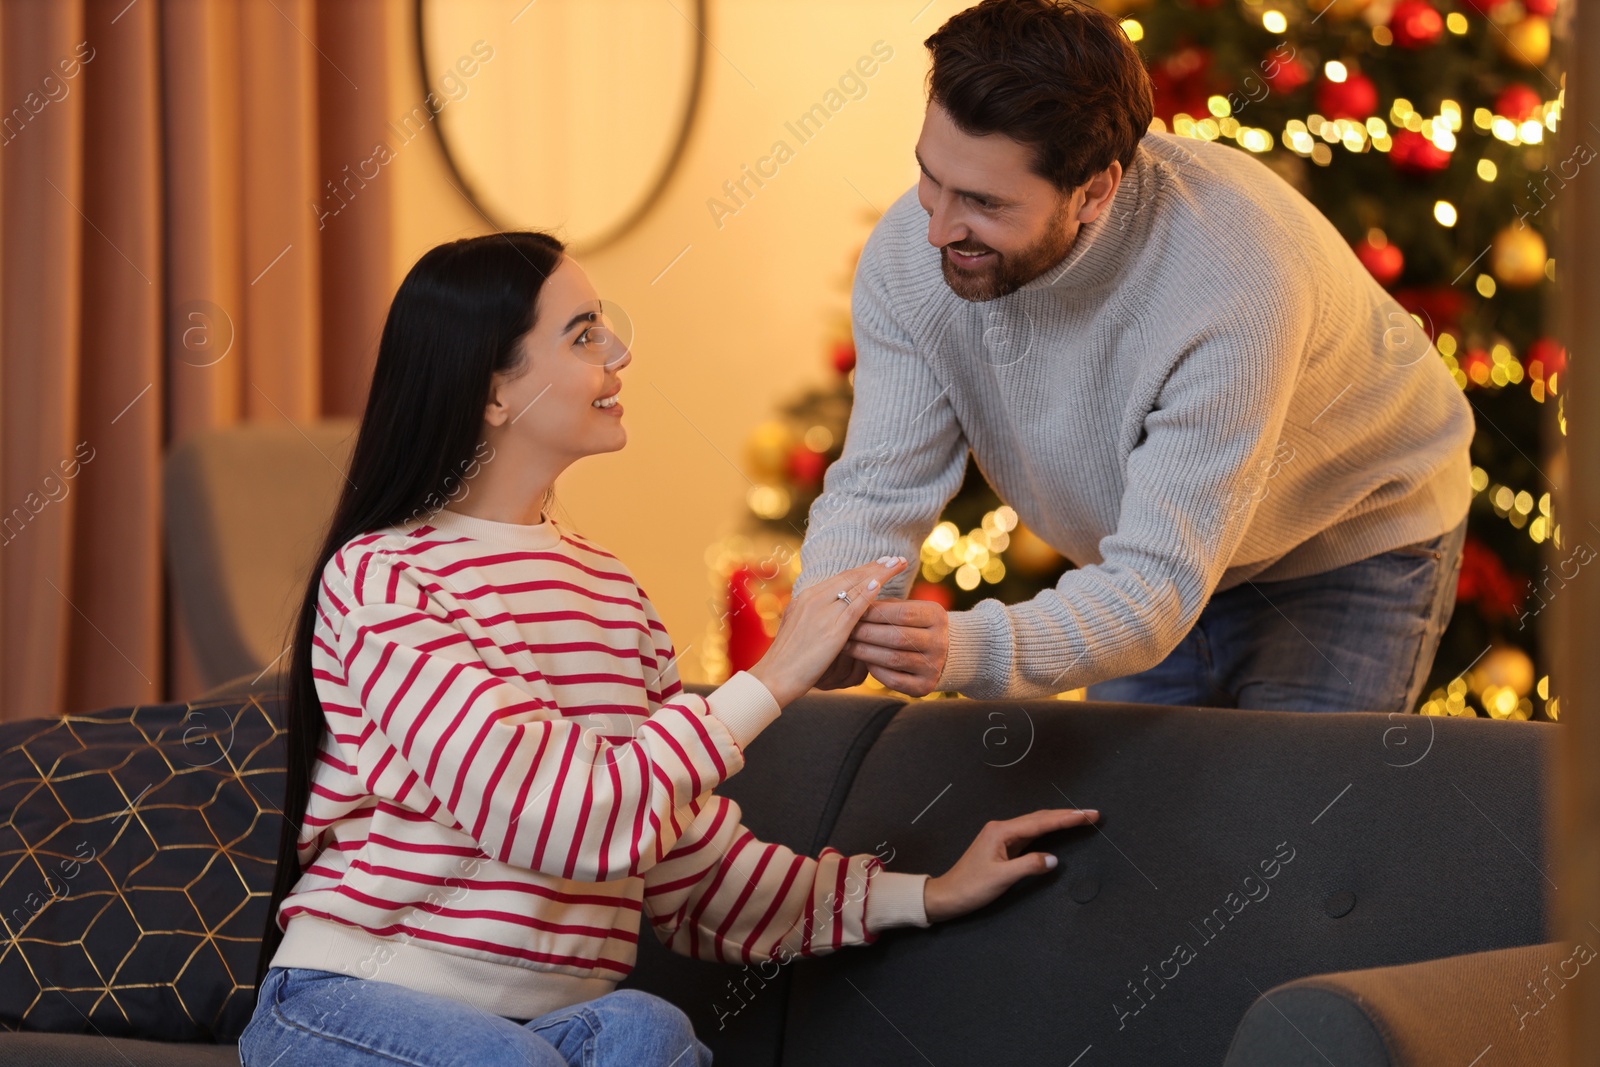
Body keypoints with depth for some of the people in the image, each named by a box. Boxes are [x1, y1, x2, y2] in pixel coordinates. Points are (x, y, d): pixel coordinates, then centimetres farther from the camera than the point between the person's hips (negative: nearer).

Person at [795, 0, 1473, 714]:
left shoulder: (1234, 286, -42)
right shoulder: (906, 255, -23)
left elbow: (1157, 589, -44)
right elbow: (878, 488, -21)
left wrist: (970, 651, -61)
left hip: (1353, 541, -5)